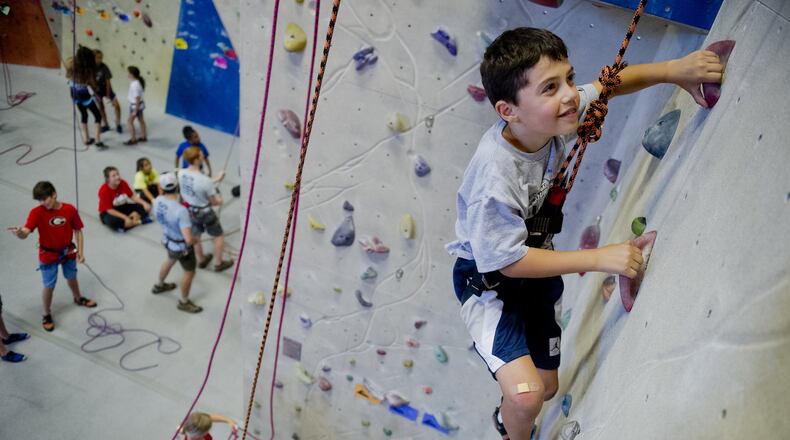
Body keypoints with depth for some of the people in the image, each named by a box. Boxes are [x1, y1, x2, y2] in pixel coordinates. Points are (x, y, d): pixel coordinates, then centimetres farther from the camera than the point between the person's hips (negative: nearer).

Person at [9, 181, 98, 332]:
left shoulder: (70, 209, -16)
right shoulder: (37, 212, -21)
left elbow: (78, 231, -5)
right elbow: (25, 233, -31)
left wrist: (80, 251, -6)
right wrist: (19, 232, -56)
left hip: (68, 251, 2)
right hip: (48, 255, -2)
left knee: (72, 278, 25)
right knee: (49, 286, 5)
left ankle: (78, 298, 54)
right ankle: (47, 315, 25)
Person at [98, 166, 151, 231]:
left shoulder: (123, 183, -11)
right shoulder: (104, 190, -26)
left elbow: (132, 196, 0)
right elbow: (109, 210, -26)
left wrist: (144, 203, -15)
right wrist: (125, 217, -33)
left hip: (123, 207, 6)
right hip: (109, 213, -6)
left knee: (144, 208, -11)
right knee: (113, 221, -41)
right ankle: (138, 221, -29)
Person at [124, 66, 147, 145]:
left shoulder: (135, 85, -31)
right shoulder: (138, 81, -3)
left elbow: (137, 99, -27)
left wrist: (135, 111, -20)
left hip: (135, 105, -9)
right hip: (140, 104, 9)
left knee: (129, 122, 3)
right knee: (141, 120, 20)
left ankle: (133, 139, 12)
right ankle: (143, 137, 34)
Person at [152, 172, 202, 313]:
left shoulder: (158, 201, -17)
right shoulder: (181, 211, -39)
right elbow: (189, 239, -37)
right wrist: (195, 239, -15)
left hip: (167, 239, 7)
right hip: (182, 246, -7)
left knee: (170, 261, 37)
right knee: (189, 272, 19)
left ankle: (159, 285, 62)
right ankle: (184, 302, 39)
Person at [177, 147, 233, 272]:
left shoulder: (181, 173, -15)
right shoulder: (204, 180, -35)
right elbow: (215, 202, -21)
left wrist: (215, 179, 10)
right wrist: (220, 199, 3)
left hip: (189, 210, 6)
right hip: (204, 212, -6)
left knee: (195, 236, 27)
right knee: (219, 236, 19)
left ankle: (201, 260, 49)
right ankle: (218, 263, 32)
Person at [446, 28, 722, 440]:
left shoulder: (554, 116, -17)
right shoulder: (494, 175, -36)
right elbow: (509, 261, -27)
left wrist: (673, 69, -17)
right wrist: (599, 258, -27)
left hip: (533, 261, 7)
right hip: (487, 278, -7)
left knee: (546, 387, 20)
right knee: (525, 393, -25)